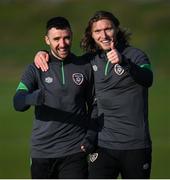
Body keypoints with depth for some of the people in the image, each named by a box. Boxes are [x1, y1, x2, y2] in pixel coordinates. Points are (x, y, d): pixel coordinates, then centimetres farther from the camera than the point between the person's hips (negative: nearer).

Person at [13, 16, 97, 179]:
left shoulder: (85, 67, 5)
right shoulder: (36, 69, 1)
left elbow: (94, 105, 14)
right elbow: (18, 102, -10)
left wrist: (91, 135, 0)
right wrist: (33, 98, -33)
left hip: (75, 151, -1)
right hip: (42, 151, 1)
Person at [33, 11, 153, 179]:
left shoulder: (135, 55, -4)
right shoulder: (89, 60, 7)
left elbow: (147, 80, -26)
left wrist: (123, 62, -43)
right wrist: (43, 54, 4)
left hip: (136, 146, -2)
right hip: (103, 145, 3)